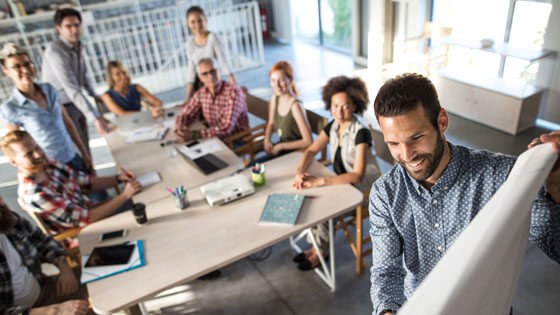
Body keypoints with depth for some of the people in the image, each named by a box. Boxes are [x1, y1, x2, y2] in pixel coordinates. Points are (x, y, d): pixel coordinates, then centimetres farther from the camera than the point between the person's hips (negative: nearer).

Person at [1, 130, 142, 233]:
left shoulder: (50, 165, -5)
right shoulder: (33, 193, -28)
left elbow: (89, 182, 6)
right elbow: (85, 218, -29)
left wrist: (118, 179, -12)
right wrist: (124, 195, -29)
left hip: (90, 211, 7)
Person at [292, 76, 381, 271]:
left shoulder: (361, 133, -27)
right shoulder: (333, 126, -5)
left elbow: (357, 175, -33)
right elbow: (311, 151, -1)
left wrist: (320, 181, -40)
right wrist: (300, 171, -23)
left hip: (363, 190, -6)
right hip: (343, 182, 7)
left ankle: (321, 251, 6)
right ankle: (318, 245, 7)